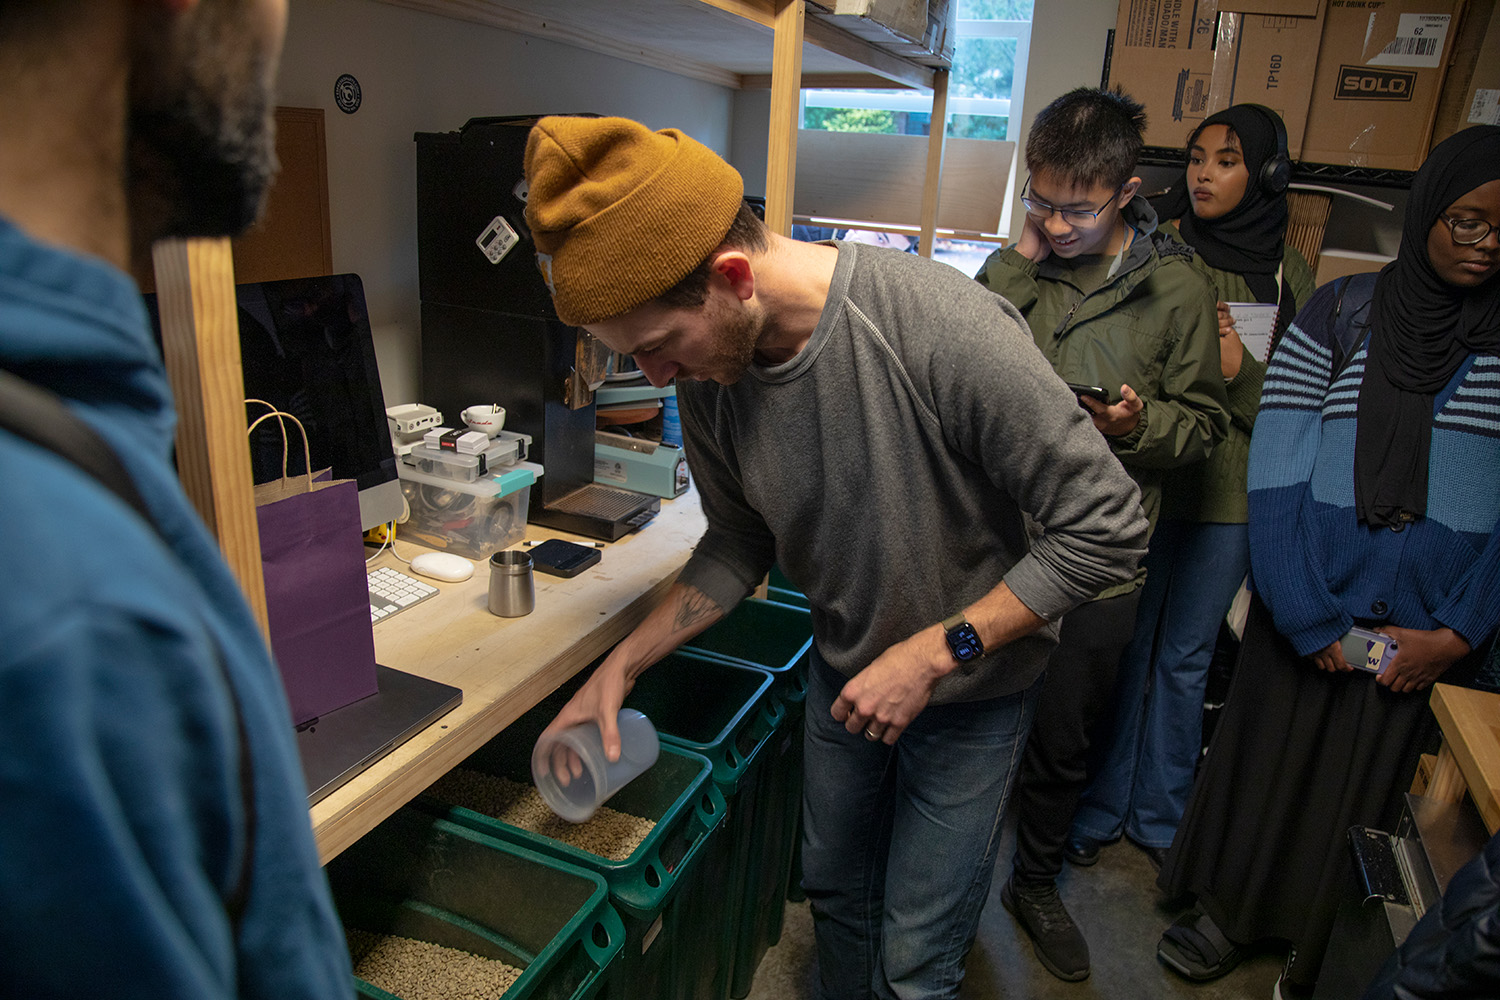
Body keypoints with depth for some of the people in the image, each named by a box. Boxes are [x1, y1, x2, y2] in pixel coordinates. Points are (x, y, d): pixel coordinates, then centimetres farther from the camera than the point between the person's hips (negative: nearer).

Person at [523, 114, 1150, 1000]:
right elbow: (741, 545, 2)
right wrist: (623, 664, -6)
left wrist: (936, 652, -26)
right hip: (844, 671, 5)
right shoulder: (710, 373, -14)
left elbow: (1108, 529, -25)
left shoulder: (946, 327, -34)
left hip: (970, 687, -5)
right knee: (835, 891, 26)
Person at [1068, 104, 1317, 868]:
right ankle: (1100, 808, 27)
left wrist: (1240, 369, -12)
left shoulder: (1289, 272, 5)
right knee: (1124, 648, 8)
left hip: (1230, 496, 2)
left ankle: (1161, 815, 32)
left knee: (1185, 660, 14)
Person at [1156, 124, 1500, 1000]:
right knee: (1270, 758, 13)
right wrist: (1307, 617, -12)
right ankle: (1233, 912, 36)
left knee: (1374, 793, 13)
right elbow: (1278, 476, -7)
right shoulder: (1340, 315, -1)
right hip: (1315, 611, 0)